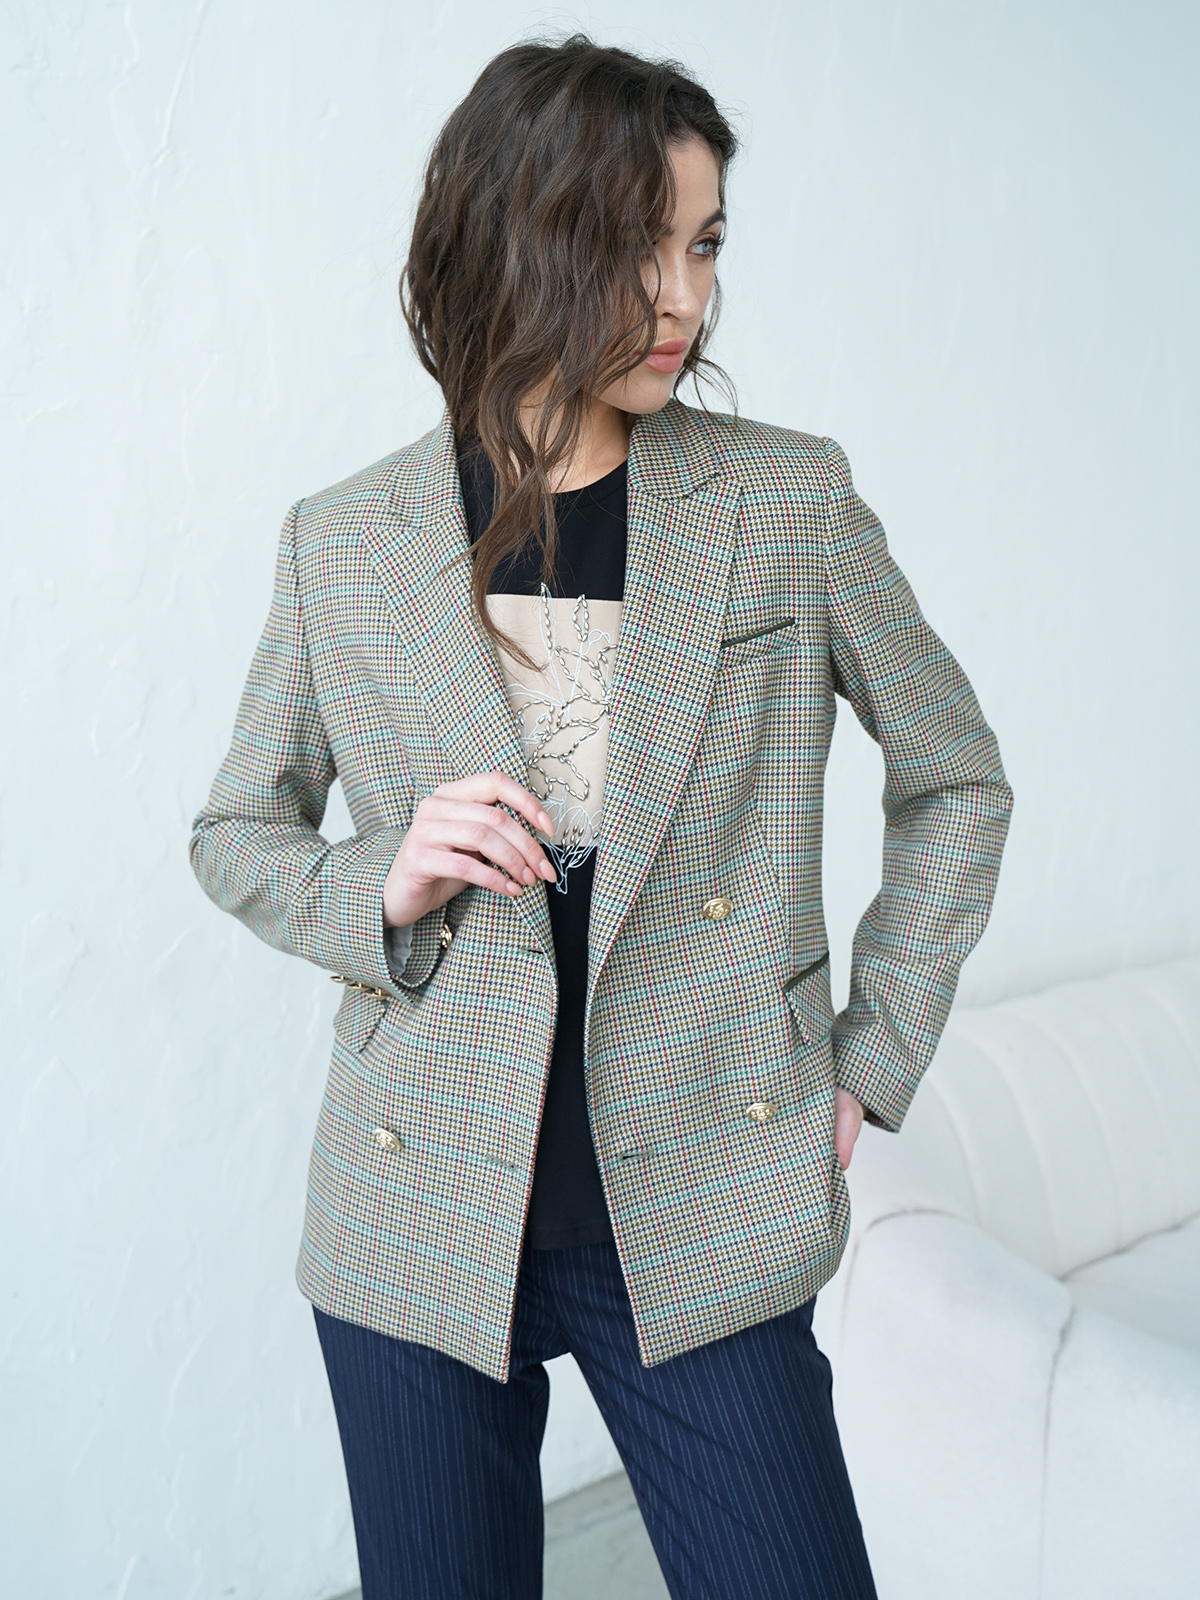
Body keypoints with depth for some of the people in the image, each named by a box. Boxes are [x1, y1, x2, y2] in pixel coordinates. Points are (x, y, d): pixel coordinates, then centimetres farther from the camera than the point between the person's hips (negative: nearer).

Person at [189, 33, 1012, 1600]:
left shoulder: (791, 502, -3)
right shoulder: (343, 542, -1)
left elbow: (957, 781, 9)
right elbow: (237, 833, 10)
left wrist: (877, 1055, 4)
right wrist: (382, 891, -11)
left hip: (706, 1224, 0)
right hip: (420, 1221, 1)